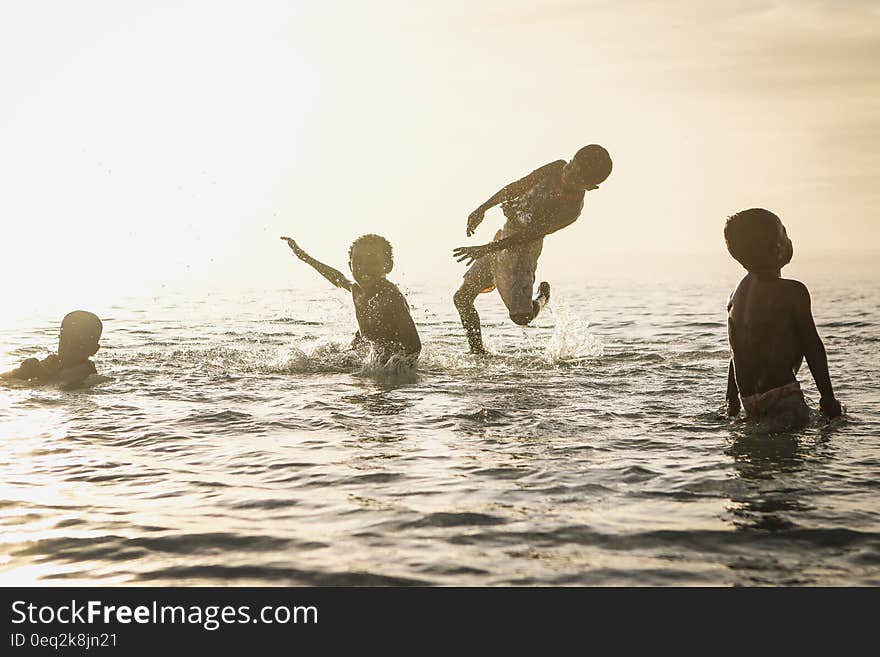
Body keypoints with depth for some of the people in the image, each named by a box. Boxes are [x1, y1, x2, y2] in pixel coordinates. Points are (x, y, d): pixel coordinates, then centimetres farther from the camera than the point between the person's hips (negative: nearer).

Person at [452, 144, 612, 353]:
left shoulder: (571, 210, -23)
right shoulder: (557, 169, -6)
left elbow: (528, 235, -24)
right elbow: (517, 187, 8)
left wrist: (484, 249, -27)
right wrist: (482, 209, 6)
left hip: (521, 248, -6)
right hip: (503, 236, 6)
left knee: (521, 317, -14)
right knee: (462, 298, 7)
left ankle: (542, 297, 21)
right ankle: (478, 353, 22)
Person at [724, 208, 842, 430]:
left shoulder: (738, 292, 12)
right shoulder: (792, 292, -11)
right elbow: (813, 348, -8)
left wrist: (732, 403, 25)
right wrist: (828, 398, -1)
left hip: (750, 400, 9)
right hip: (781, 397, -8)